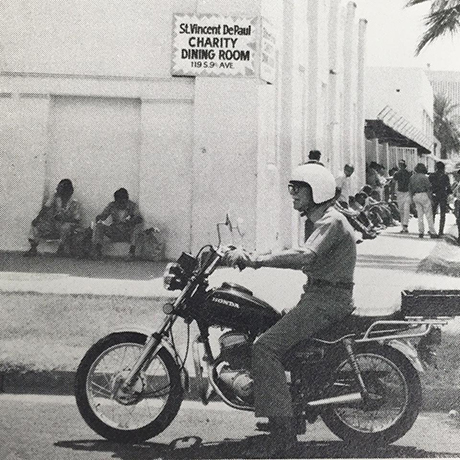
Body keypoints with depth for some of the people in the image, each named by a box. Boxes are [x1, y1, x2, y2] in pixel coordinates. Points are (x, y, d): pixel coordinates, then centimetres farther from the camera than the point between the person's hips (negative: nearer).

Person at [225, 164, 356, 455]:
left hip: (326, 300, -11)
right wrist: (255, 259, 11)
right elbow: (310, 261, 20)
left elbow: (305, 256, -30)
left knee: (266, 348, -21)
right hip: (319, 297, 11)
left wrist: (256, 260, -33)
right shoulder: (324, 221, 21)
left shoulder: (332, 221, -13)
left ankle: (283, 431, -24)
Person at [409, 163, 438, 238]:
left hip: (415, 196, 6)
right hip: (423, 195, -6)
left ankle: (421, 232, 10)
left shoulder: (412, 177, 9)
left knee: (420, 215, 11)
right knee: (429, 215, 0)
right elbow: (428, 189, -10)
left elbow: (410, 189, 14)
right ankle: (432, 232, -1)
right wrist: (430, 199, -4)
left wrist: (412, 198, 20)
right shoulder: (424, 177, -10)